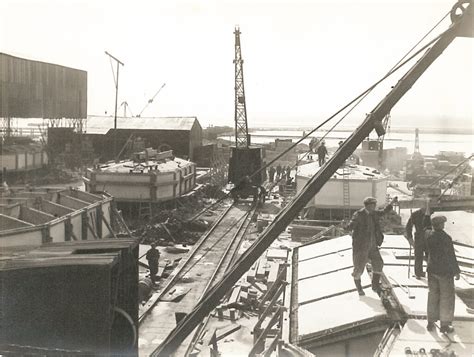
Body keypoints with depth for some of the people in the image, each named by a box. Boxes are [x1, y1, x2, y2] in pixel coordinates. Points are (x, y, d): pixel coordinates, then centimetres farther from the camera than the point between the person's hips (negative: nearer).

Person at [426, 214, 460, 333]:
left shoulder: (429, 235, -5)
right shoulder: (446, 238, -21)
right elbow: (451, 256, -15)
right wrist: (456, 271, -6)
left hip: (432, 270, 6)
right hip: (445, 271, -6)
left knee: (432, 296, 16)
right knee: (446, 297, 7)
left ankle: (431, 322, 23)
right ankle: (445, 325, 14)